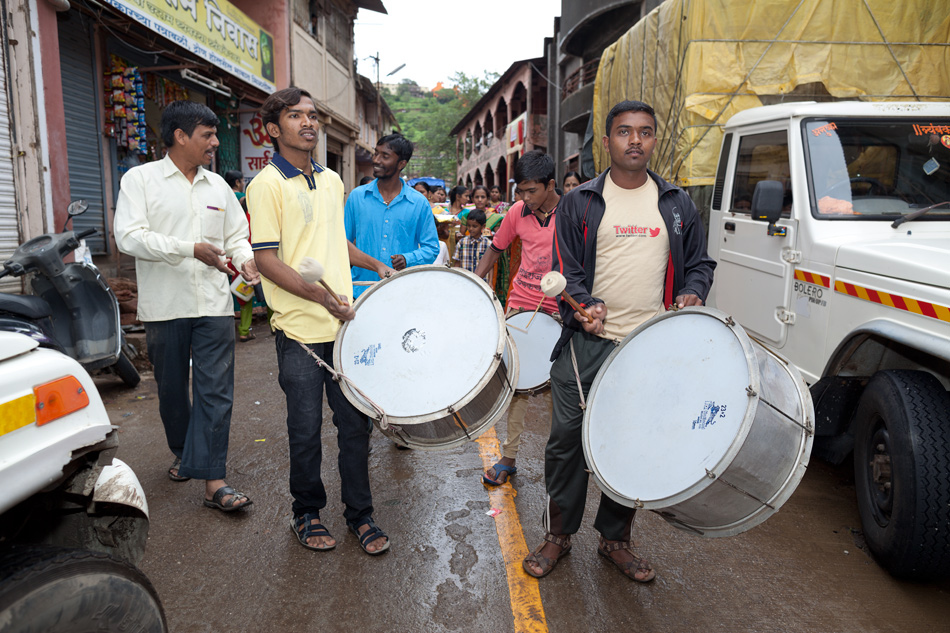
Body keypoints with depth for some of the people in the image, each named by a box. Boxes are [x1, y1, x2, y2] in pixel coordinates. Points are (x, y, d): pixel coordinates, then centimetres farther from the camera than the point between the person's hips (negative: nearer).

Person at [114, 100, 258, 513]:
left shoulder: (217, 185, 13)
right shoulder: (141, 178, 0)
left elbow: (237, 235, 19)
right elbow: (129, 237, -12)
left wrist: (245, 260, -3)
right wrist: (191, 250, -19)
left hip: (214, 306, 2)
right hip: (164, 306, -2)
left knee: (216, 390, -4)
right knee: (171, 389, 13)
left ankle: (213, 481, -1)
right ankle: (183, 452, 38)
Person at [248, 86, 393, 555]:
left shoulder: (332, 181, 14)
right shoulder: (267, 185, -7)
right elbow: (267, 260, -13)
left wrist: (375, 265, 16)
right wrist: (322, 296, -22)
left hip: (345, 323, 6)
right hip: (300, 329, -5)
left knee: (355, 420, 9)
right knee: (306, 429, 7)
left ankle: (359, 514, 24)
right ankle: (306, 514, 27)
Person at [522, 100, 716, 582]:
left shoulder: (677, 205, 12)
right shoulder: (579, 203, 5)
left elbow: (699, 262, 18)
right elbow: (564, 269, 2)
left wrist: (692, 293, -3)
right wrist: (584, 304, -17)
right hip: (588, 344, -2)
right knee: (567, 439, 2)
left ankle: (616, 538, 29)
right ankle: (558, 534, 23)